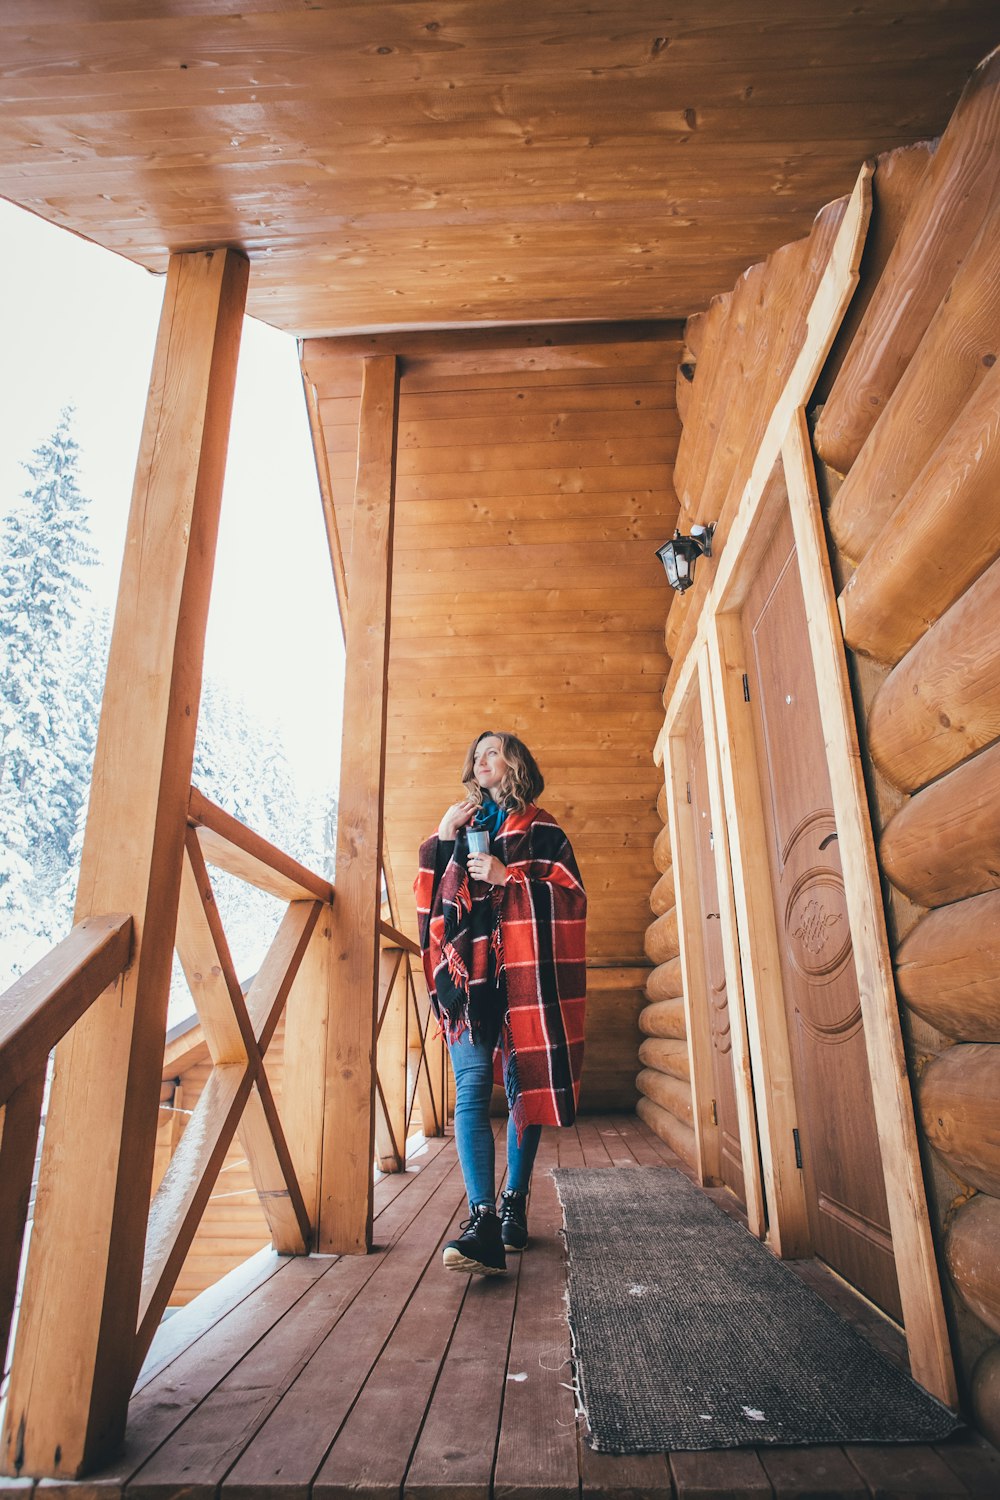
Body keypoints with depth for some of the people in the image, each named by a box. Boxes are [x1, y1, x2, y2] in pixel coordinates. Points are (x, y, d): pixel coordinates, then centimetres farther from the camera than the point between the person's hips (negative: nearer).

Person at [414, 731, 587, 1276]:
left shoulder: (540, 827, 11)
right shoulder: (459, 824, 20)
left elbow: (571, 892, 0)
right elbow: (428, 894, 17)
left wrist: (507, 875, -9)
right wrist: (441, 840, 4)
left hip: (524, 971, -1)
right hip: (467, 970, 2)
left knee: (522, 1086, 4)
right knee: (471, 1088, -12)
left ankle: (515, 1201, 20)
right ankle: (483, 1218, -16)